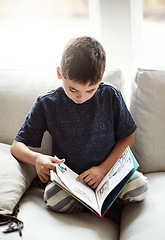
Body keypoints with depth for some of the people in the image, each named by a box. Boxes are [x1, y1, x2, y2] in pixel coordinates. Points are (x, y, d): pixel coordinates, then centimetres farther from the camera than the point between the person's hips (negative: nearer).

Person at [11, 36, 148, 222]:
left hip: (109, 167, 1)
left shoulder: (111, 96, -6)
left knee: (140, 187, -26)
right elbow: (17, 146, -2)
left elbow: (127, 137, 2)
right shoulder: (47, 104, -7)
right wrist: (37, 158, -25)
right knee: (55, 199, -32)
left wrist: (104, 168, -13)